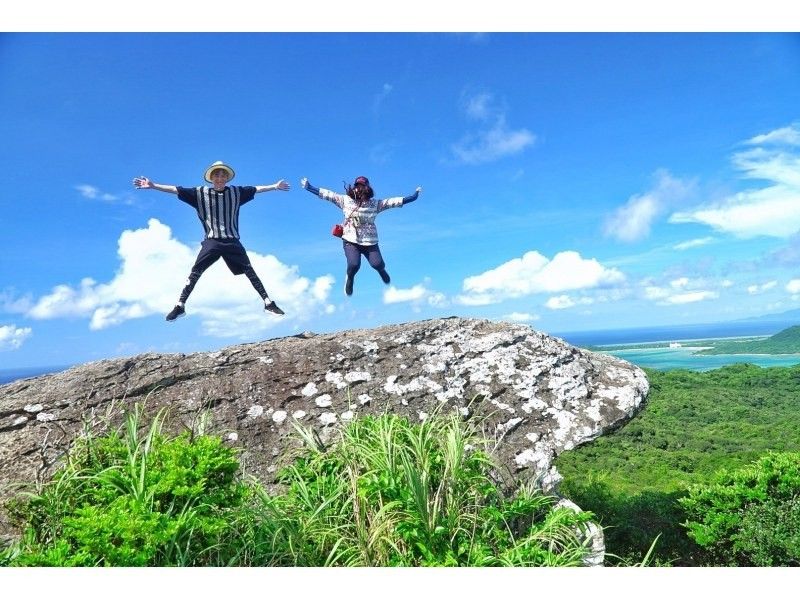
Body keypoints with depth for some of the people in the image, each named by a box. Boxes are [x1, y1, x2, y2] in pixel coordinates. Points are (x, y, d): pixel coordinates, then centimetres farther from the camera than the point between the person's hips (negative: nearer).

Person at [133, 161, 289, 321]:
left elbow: (256, 189, 14)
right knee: (195, 272, -6)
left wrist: (274, 186, 14)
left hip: (232, 241, 1)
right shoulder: (201, 193, 3)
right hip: (211, 241, -1)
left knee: (249, 271, -1)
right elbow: (176, 190, 0)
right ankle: (180, 306, 3)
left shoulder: (236, 192, 7)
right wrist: (153, 186, -7)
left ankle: (268, 302, 4)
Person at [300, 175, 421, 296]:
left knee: (377, 264, -15)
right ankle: (349, 278, 18)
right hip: (351, 240, -1)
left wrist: (413, 196, -4)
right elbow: (326, 194, 1)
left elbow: (392, 202, 0)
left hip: (370, 241, 1)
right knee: (354, 265, -21)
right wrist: (309, 187, -2)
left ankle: (381, 270, 28)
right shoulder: (345, 200, 1)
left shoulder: (375, 204, 1)